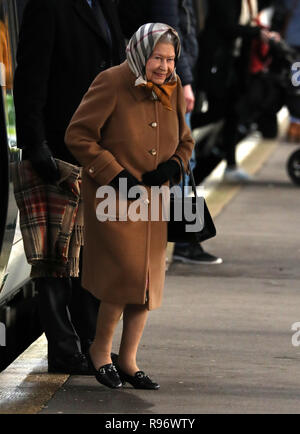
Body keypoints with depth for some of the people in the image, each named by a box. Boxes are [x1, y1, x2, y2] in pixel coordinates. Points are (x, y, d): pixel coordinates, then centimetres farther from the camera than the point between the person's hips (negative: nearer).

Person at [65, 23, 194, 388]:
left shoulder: (172, 90, 6)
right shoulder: (111, 84, -13)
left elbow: (185, 141, 18)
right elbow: (78, 136, -12)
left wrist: (173, 166, -5)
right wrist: (116, 176, -17)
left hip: (152, 200, 6)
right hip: (111, 197, -6)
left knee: (148, 281, 6)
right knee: (128, 272, -15)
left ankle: (128, 359, 18)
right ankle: (100, 349, 5)